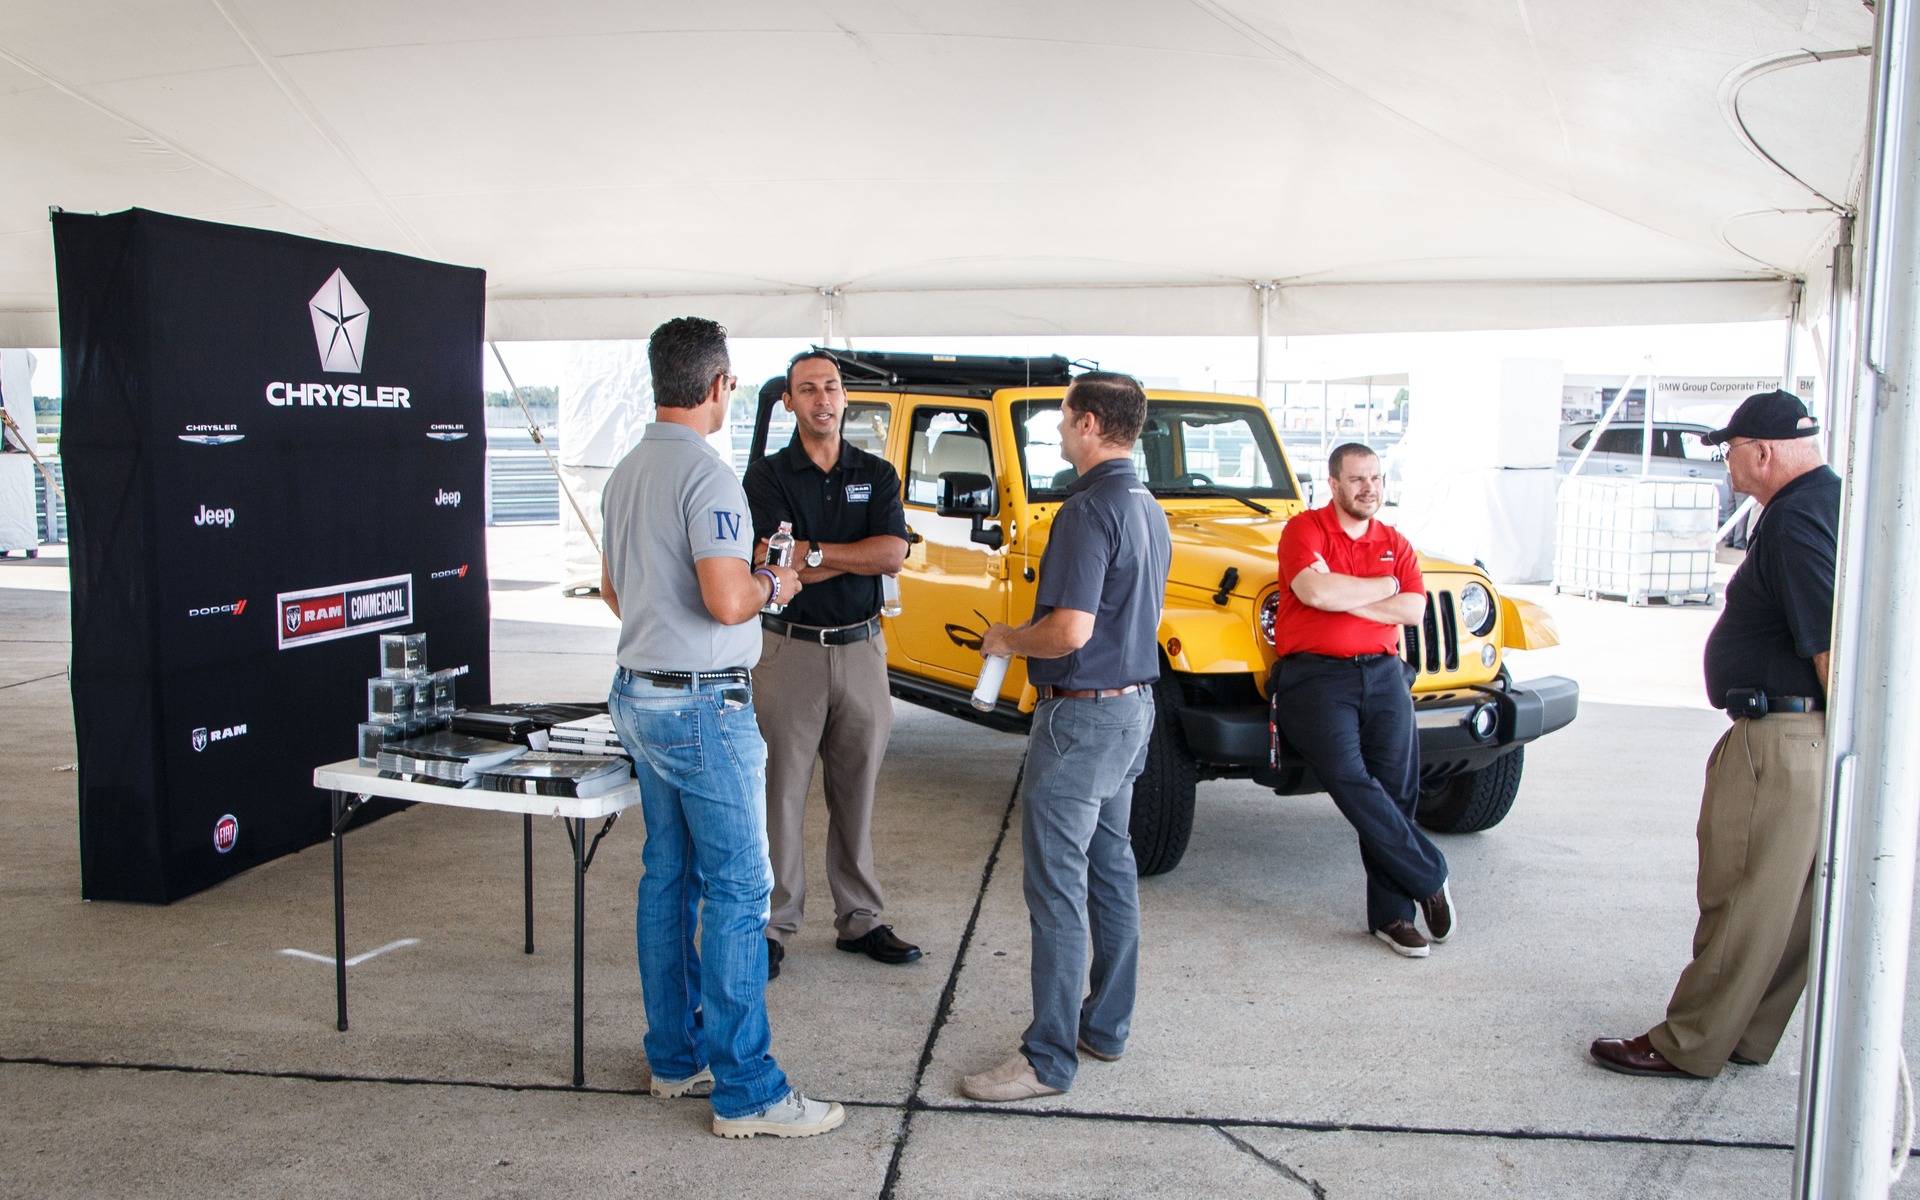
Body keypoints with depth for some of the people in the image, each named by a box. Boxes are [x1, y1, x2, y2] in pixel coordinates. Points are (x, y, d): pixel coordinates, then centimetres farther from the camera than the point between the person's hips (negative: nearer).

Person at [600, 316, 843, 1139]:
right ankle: (745, 1092, 0)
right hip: (703, 706, -10)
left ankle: (674, 1055, 25)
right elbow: (727, 601, -26)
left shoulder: (625, 474, 12)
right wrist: (771, 585, -6)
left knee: (667, 878, 15)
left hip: (640, 695, 10)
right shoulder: (707, 475, -18)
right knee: (737, 890, -5)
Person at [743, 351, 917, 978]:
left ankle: (860, 919, 22)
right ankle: (772, 926, 11)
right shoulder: (768, 475, -1)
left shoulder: (876, 474, 8)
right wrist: (856, 555, -11)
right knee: (781, 792, 1)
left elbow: (893, 554, -8)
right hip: (790, 650, -3)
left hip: (861, 649, 3)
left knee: (856, 793, 11)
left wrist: (813, 551, -15)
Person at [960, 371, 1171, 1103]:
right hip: (1134, 705, 10)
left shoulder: (1089, 510, -20)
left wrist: (1006, 640, -9)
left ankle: (1050, 1058, 2)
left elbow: (1070, 629, -27)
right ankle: (1107, 1026, 27)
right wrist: (1033, 644, 18)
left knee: (1057, 883, -4)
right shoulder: (1149, 510, 12)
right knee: (1110, 865, 17)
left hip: (1083, 715, -10)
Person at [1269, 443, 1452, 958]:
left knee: (1395, 788, -5)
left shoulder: (1395, 544, 16)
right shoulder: (1304, 529, 2)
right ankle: (1430, 880, -9)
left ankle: (1392, 914, 3)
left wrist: (1343, 597, -9)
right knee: (1348, 778, -21)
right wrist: (1382, 586, -2)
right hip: (1315, 674, -4)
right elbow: (1314, 591, -17)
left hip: (1383, 673, 4)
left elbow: (1412, 611, 0)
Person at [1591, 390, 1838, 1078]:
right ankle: (1745, 1037, 28)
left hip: (1782, 737, -11)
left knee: (1743, 898, -2)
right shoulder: (1834, 499, 15)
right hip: (1817, 736, 11)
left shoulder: (1796, 519, -18)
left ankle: (1688, 1047, 9)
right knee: (1793, 901, 16)